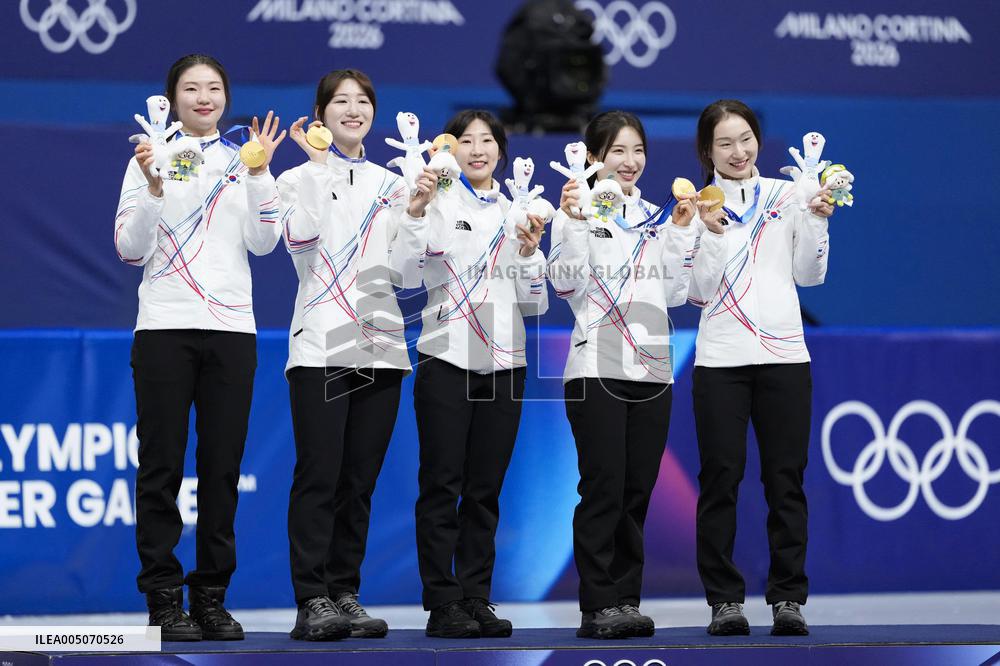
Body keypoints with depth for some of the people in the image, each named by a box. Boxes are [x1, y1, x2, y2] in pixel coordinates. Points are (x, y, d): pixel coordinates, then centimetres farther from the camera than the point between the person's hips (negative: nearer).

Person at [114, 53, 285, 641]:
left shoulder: (242, 160, 14)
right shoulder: (152, 157, 7)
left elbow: (264, 243, 4)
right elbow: (129, 246, -1)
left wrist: (259, 175, -6)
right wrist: (155, 187, -14)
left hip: (231, 327, 2)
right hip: (165, 325, -2)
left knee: (223, 466, 2)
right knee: (163, 465, -3)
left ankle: (212, 596, 9)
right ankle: (164, 598, 2)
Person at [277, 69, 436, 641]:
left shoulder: (392, 184, 15)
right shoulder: (300, 178, 5)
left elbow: (408, 275, 8)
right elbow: (300, 241, -15)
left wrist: (415, 214, -5)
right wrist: (320, 166, -16)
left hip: (381, 346, 4)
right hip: (321, 346, -4)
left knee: (360, 480, 4)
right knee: (320, 475, -10)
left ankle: (345, 594, 9)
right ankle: (312, 601, -10)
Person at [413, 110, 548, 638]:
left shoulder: (517, 214, 15)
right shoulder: (438, 204, 3)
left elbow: (534, 303, 14)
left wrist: (529, 253, -2)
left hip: (503, 364, 4)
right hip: (447, 357, -4)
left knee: (484, 490, 5)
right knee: (443, 486, -5)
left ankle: (477, 600, 8)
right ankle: (442, 605, -4)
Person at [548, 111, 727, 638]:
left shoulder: (657, 218, 16)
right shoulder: (577, 210, 3)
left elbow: (676, 292, 11)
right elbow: (566, 283, -9)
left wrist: (681, 231, 4)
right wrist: (574, 222, -17)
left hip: (652, 368, 5)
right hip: (597, 367, -5)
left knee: (637, 492, 4)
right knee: (603, 490, -9)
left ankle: (626, 601, 8)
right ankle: (597, 606, -7)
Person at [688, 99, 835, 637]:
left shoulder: (788, 196, 9)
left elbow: (809, 275, 9)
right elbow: (698, 291, 0)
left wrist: (816, 223, -4)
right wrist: (704, 231, -12)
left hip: (784, 354, 1)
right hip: (720, 358, -1)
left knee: (785, 479, 1)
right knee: (720, 478, -2)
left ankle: (788, 597, 7)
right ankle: (724, 599, 3)